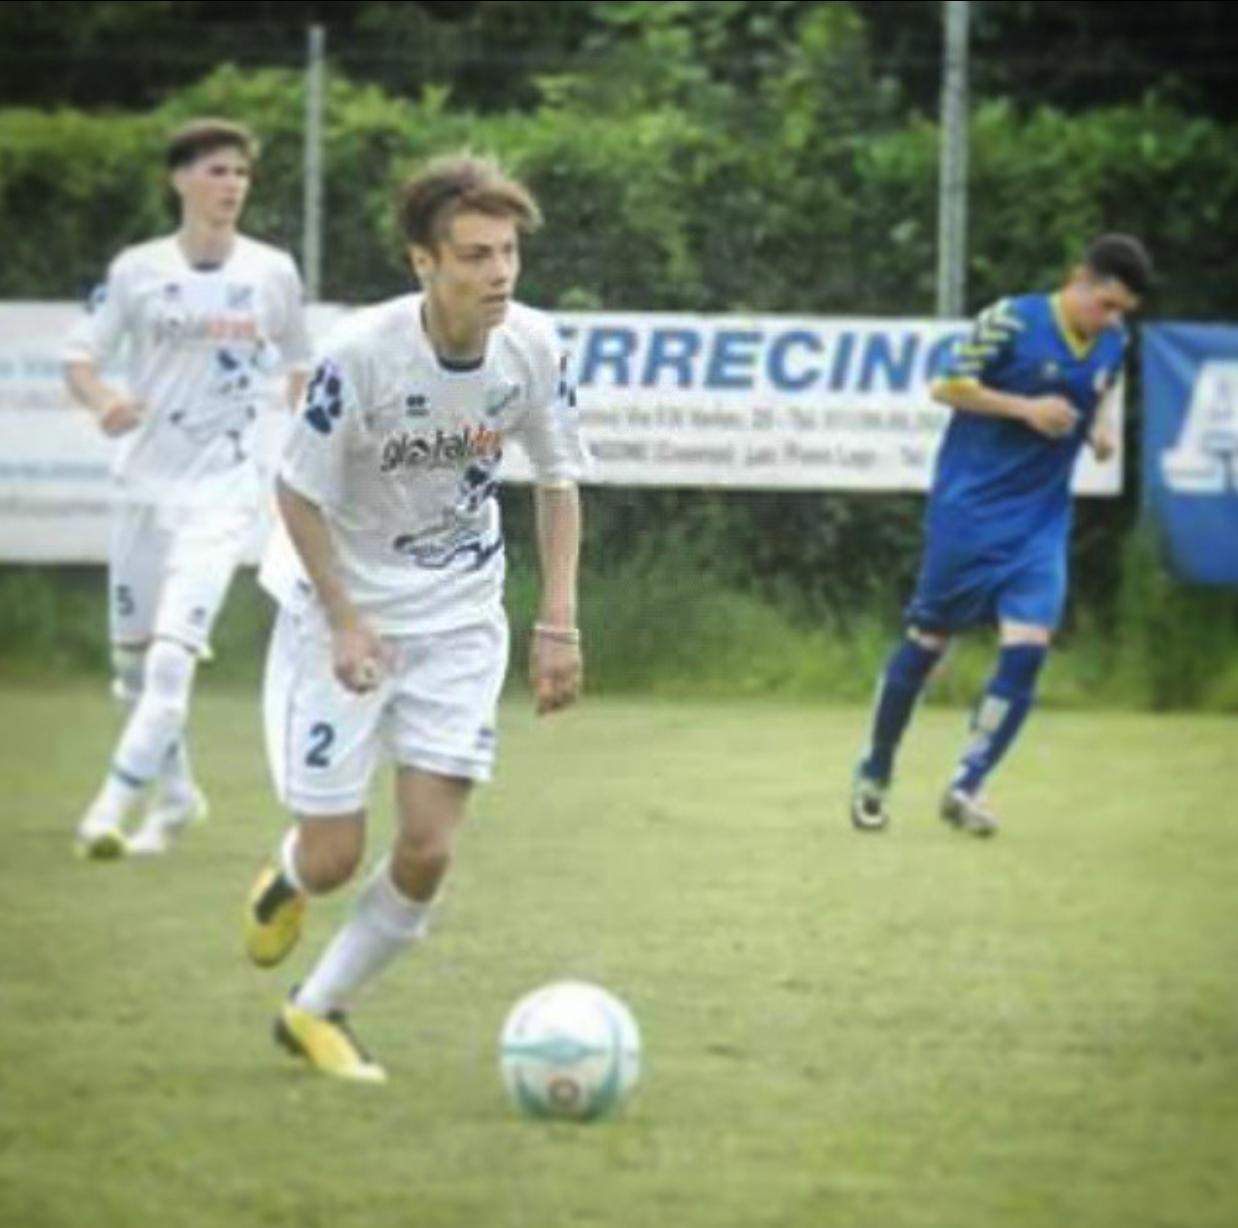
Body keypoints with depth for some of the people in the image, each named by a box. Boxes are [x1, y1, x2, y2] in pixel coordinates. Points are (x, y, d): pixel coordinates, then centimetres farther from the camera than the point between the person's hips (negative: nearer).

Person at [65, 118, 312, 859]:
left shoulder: (273, 272, 0)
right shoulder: (137, 270, -1)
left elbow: (300, 370, 13)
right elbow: (80, 357, 0)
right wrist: (102, 399, -21)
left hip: (222, 491, -2)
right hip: (145, 484, 2)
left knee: (173, 656, -18)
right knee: (134, 658, 10)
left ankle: (112, 809, -17)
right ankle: (174, 797, 31)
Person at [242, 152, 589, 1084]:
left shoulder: (532, 345, -13)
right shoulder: (363, 353, -25)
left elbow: (558, 479, 3)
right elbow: (299, 492, -14)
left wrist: (559, 622, -3)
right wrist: (346, 625, -19)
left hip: (459, 620, 3)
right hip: (342, 608, -3)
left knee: (427, 853, -6)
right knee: (335, 858, -1)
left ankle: (318, 1012, 16)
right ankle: (289, 877, 38)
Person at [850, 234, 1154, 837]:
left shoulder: (1113, 342, 2)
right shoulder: (1012, 321, -16)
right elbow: (947, 386, -11)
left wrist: (1101, 423, 0)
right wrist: (1026, 408, -21)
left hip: (1041, 520, 4)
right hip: (970, 510, -4)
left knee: (1027, 648, -10)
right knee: (929, 638, 5)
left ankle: (966, 786, -3)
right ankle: (873, 776, 21)